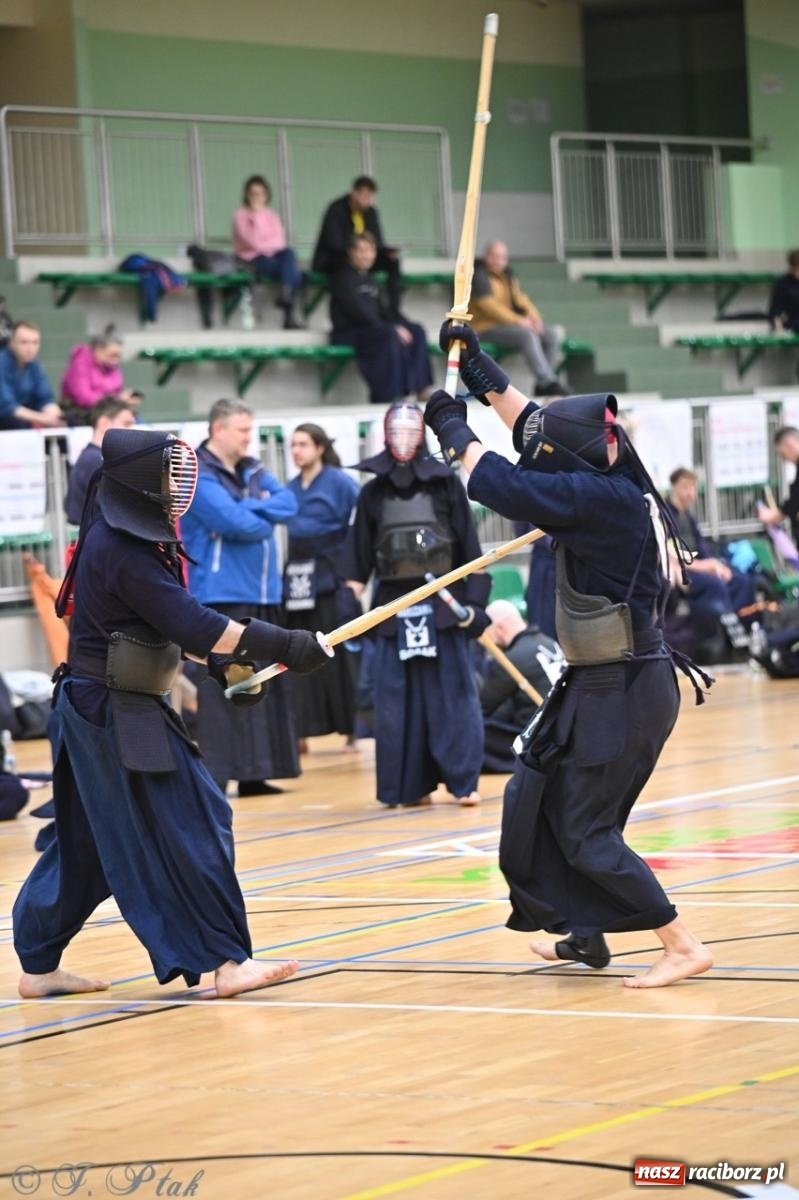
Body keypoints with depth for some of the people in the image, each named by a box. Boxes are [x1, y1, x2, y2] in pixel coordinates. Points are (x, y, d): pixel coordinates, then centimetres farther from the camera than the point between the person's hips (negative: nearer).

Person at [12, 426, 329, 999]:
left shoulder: (117, 535, 9)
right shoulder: (122, 551, -21)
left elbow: (171, 620, 17)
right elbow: (190, 622, -25)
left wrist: (223, 661, 8)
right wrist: (283, 645, -26)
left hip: (98, 708, 10)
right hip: (117, 714, -10)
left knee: (87, 844, 15)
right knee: (187, 830, -6)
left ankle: (39, 966, 21)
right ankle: (226, 961, -4)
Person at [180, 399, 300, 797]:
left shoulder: (252, 471, 16)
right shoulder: (197, 476, -10)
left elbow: (288, 504, 5)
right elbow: (234, 521, -21)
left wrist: (250, 508, -11)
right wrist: (265, 518, -3)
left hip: (262, 594, 8)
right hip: (222, 596, -8)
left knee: (266, 684, 9)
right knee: (222, 688, -10)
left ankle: (254, 774, 14)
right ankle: (216, 776, -9)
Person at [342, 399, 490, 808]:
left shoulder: (446, 483, 2)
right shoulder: (373, 492, 7)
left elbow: (470, 547, 2)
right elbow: (358, 558, 9)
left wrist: (475, 601, -3)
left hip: (443, 602, -2)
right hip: (393, 606, 2)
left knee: (451, 694, -3)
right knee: (398, 700, 2)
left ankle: (463, 780, 2)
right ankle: (410, 785, 8)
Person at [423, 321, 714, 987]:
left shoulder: (606, 498, -22)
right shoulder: (613, 489, 4)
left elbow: (503, 483, -21)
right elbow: (536, 422, 16)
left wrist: (454, 428, -5)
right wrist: (478, 366, 16)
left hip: (622, 692, -10)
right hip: (604, 683, 10)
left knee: (586, 830, -4)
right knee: (542, 796, 21)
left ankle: (683, 947, -5)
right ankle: (585, 933, 33)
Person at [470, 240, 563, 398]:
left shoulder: (506, 274, 14)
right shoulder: (479, 275, -12)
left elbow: (519, 297, 14)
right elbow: (489, 306, -20)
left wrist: (534, 316, -7)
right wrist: (518, 320, -24)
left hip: (508, 323, 9)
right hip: (487, 328, -9)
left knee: (550, 335, -8)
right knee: (528, 335, -32)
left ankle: (542, 385, -9)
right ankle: (547, 382, -35)